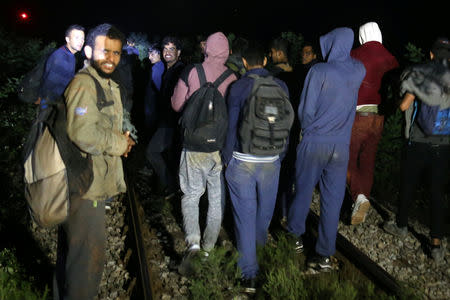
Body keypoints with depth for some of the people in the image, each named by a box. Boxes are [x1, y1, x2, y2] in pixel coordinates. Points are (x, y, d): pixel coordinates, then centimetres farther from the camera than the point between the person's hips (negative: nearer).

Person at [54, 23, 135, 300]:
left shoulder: (110, 86, 18)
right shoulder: (83, 84, -16)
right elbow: (83, 134, -26)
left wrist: (120, 139, 7)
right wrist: (120, 143, -13)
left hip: (97, 182, 10)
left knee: (71, 250, 21)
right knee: (88, 256, -6)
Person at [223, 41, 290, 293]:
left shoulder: (238, 87, -8)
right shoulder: (281, 86, 0)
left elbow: (231, 125, -7)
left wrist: (227, 157, 4)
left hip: (242, 161, -2)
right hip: (271, 161, 3)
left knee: (245, 214, 4)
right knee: (265, 210, 21)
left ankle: (249, 274, 9)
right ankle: (260, 244, 46)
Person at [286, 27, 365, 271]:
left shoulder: (319, 71, -13)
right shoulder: (358, 71, 0)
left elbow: (306, 109, -9)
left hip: (314, 143, -3)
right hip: (341, 146, 3)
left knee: (303, 192, 15)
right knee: (333, 200, 7)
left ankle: (295, 236, 31)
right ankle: (324, 255, 12)